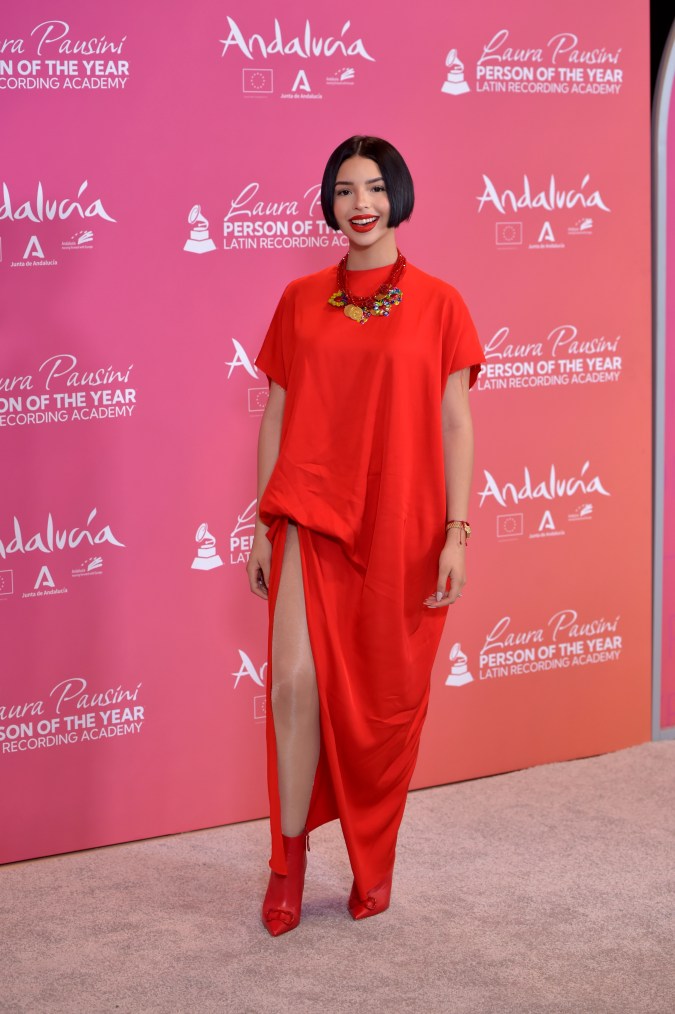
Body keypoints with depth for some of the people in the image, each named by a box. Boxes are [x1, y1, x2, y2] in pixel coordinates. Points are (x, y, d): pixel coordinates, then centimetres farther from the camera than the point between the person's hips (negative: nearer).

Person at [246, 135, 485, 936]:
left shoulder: (437, 304, 1)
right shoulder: (300, 301, 8)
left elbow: (457, 426, 0)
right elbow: (275, 415, 10)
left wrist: (456, 533, -5)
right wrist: (263, 523, 7)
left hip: (401, 528, -1)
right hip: (310, 519, 1)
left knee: (387, 700, 6)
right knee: (296, 681, -11)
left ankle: (375, 861, 25)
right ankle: (289, 860, 7)